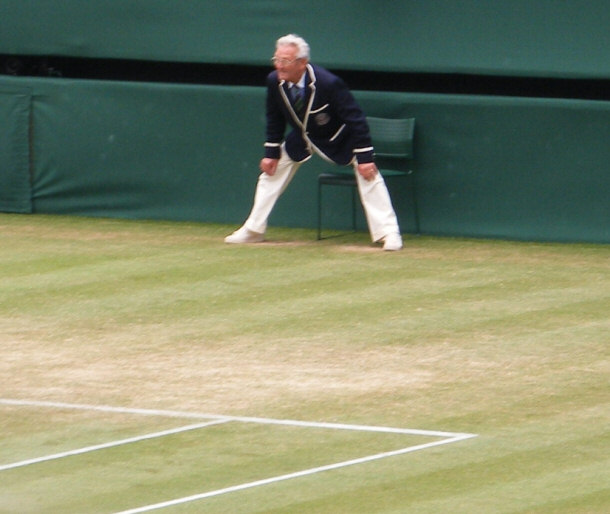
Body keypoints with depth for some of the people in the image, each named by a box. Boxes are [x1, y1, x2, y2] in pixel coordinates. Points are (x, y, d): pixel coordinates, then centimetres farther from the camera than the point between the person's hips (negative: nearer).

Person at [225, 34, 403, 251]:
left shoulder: (329, 84, -37)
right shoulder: (274, 82, -22)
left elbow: (356, 118, -30)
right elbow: (275, 119, -3)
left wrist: (364, 157, -30)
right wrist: (271, 152, -2)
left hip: (338, 139, -5)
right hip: (301, 139, 5)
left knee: (367, 172, -18)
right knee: (271, 170, 4)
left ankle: (388, 233, -11)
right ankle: (253, 230, 18)